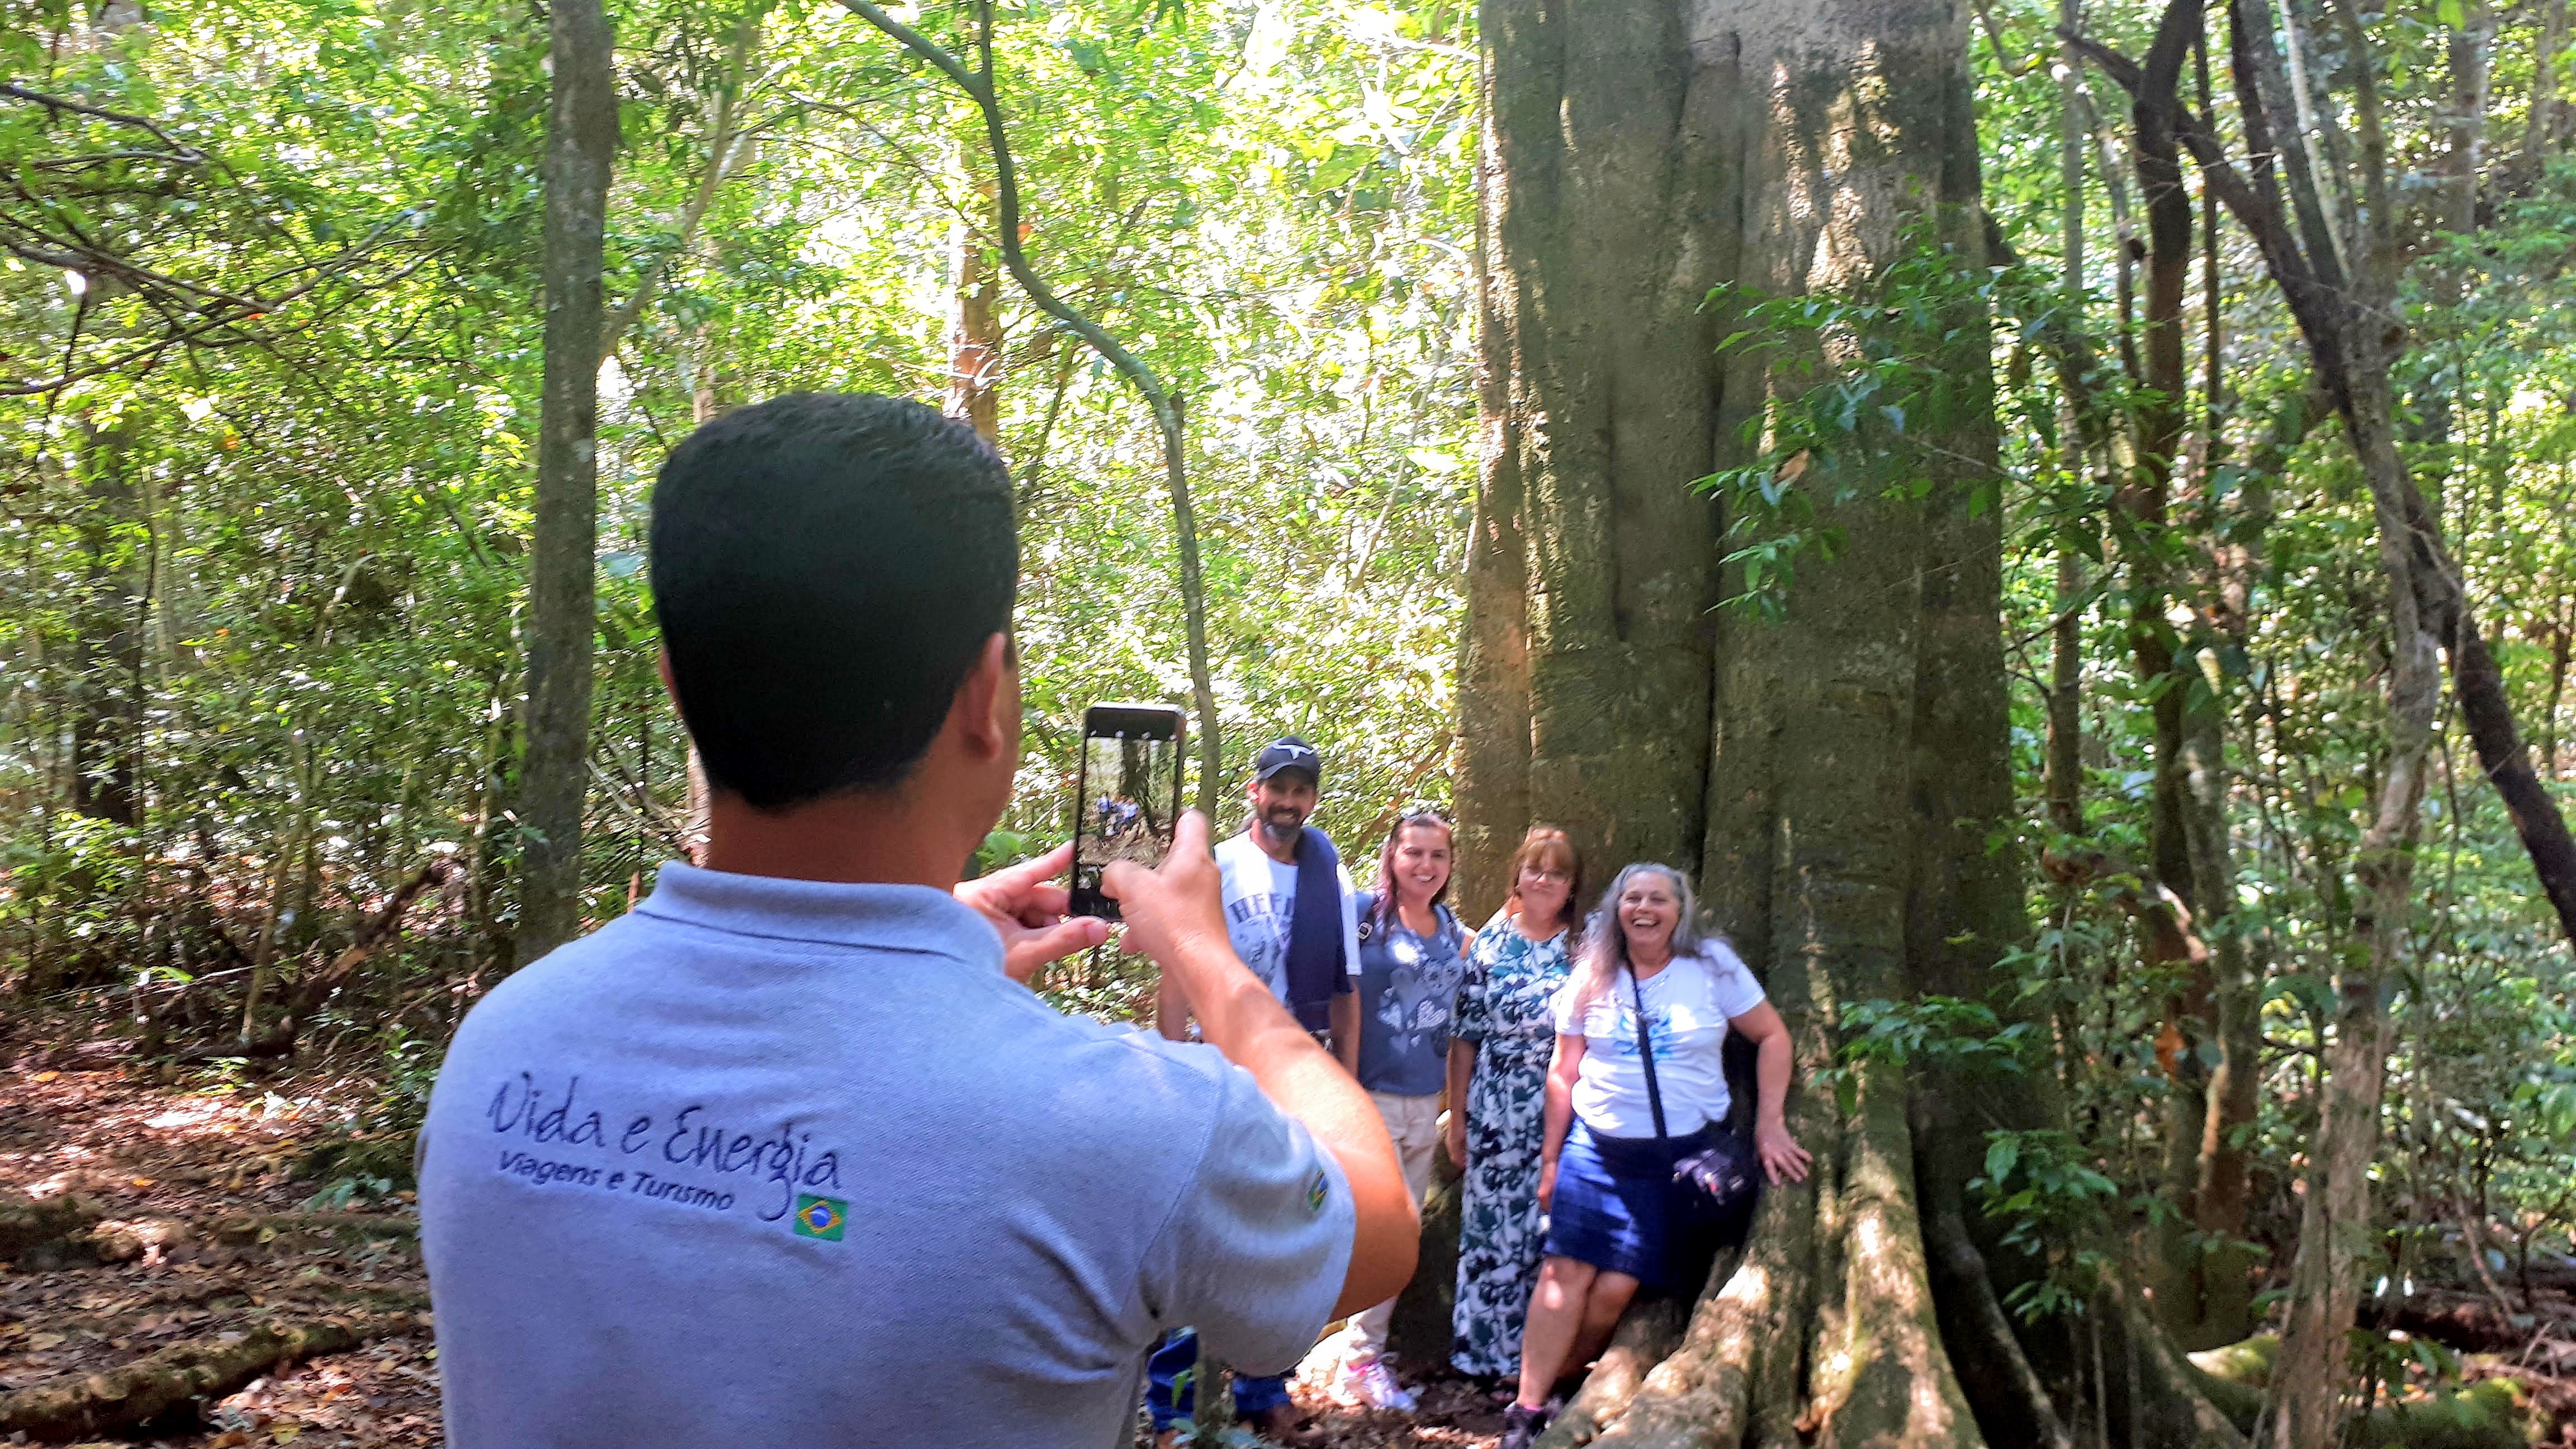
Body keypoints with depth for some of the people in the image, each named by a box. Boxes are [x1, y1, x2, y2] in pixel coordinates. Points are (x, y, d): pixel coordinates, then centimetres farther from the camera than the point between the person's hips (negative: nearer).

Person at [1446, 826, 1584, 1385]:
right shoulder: (1489, 944, 4)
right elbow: (1464, 1035, 5)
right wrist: (1458, 1114, 3)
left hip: (1560, 1114, 0)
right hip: (1496, 1113, 0)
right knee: (1490, 1228, 5)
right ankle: (1481, 1350, 18)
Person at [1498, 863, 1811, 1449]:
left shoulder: (1713, 966, -3)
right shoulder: (1593, 978, 3)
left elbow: (1772, 1037, 2)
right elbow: (1564, 1071, 7)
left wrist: (1769, 1124, -4)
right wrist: (1551, 1158, 7)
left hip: (1682, 1154, -1)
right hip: (1596, 1147, 2)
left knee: (1617, 1288, -7)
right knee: (1565, 1271, -9)